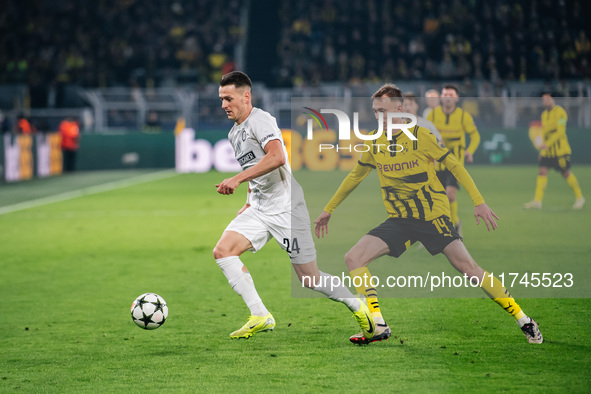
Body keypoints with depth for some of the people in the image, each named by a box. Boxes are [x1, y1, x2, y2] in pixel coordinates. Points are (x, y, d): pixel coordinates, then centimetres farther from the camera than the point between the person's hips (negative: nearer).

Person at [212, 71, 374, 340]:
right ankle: (260, 317, -14)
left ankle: (357, 305, 20)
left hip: (285, 207, -8)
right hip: (259, 210, 8)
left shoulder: (260, 120, -12)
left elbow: (277, 157, -30)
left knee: (309, 278, -4)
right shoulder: (234, 133, 16)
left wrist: (237, 179, -31)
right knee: (222, 250, -14)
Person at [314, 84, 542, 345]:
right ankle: (378, 327, -12)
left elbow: (454, 166, -3)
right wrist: (329, 210, 25)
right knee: (353, 258, -12)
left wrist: (479, 202, -8)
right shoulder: (375, 145, 4)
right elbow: (355, 177, 20)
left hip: (433, 215, -4)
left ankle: (524, 321, 2)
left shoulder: (420, 136, -9)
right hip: (399, 220, 4)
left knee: (467, 267, -9)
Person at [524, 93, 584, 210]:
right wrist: (542, 150, 21)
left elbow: (560, 131, -18)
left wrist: (547, 144, -25)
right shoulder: (544, 114, 14)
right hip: (547, 150, 7)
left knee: (566, 173, 0)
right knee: (542, 172, -6)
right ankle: (537, 201, -9)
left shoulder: (559, 112, -10)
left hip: (560, 149, -7)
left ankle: (579, 198, 17)